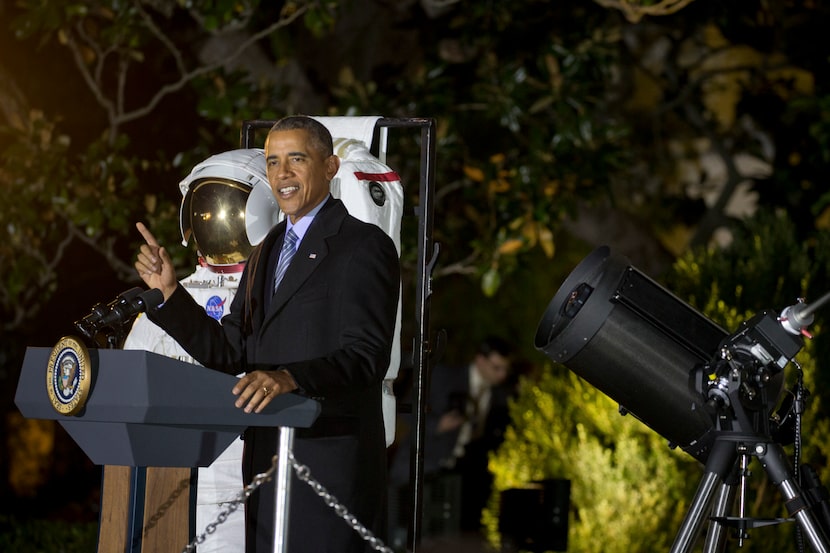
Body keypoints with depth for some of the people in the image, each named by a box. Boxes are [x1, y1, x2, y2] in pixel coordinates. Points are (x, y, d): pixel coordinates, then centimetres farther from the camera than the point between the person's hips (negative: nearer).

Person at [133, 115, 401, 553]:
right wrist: (169, 291, 2)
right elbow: (230, 353, 14)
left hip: (331, 463, -7)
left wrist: (290, 377, -32)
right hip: (265, 460, 7)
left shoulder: (364, 246, -6)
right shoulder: (266, 252, 18)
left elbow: (367, 356, -16)